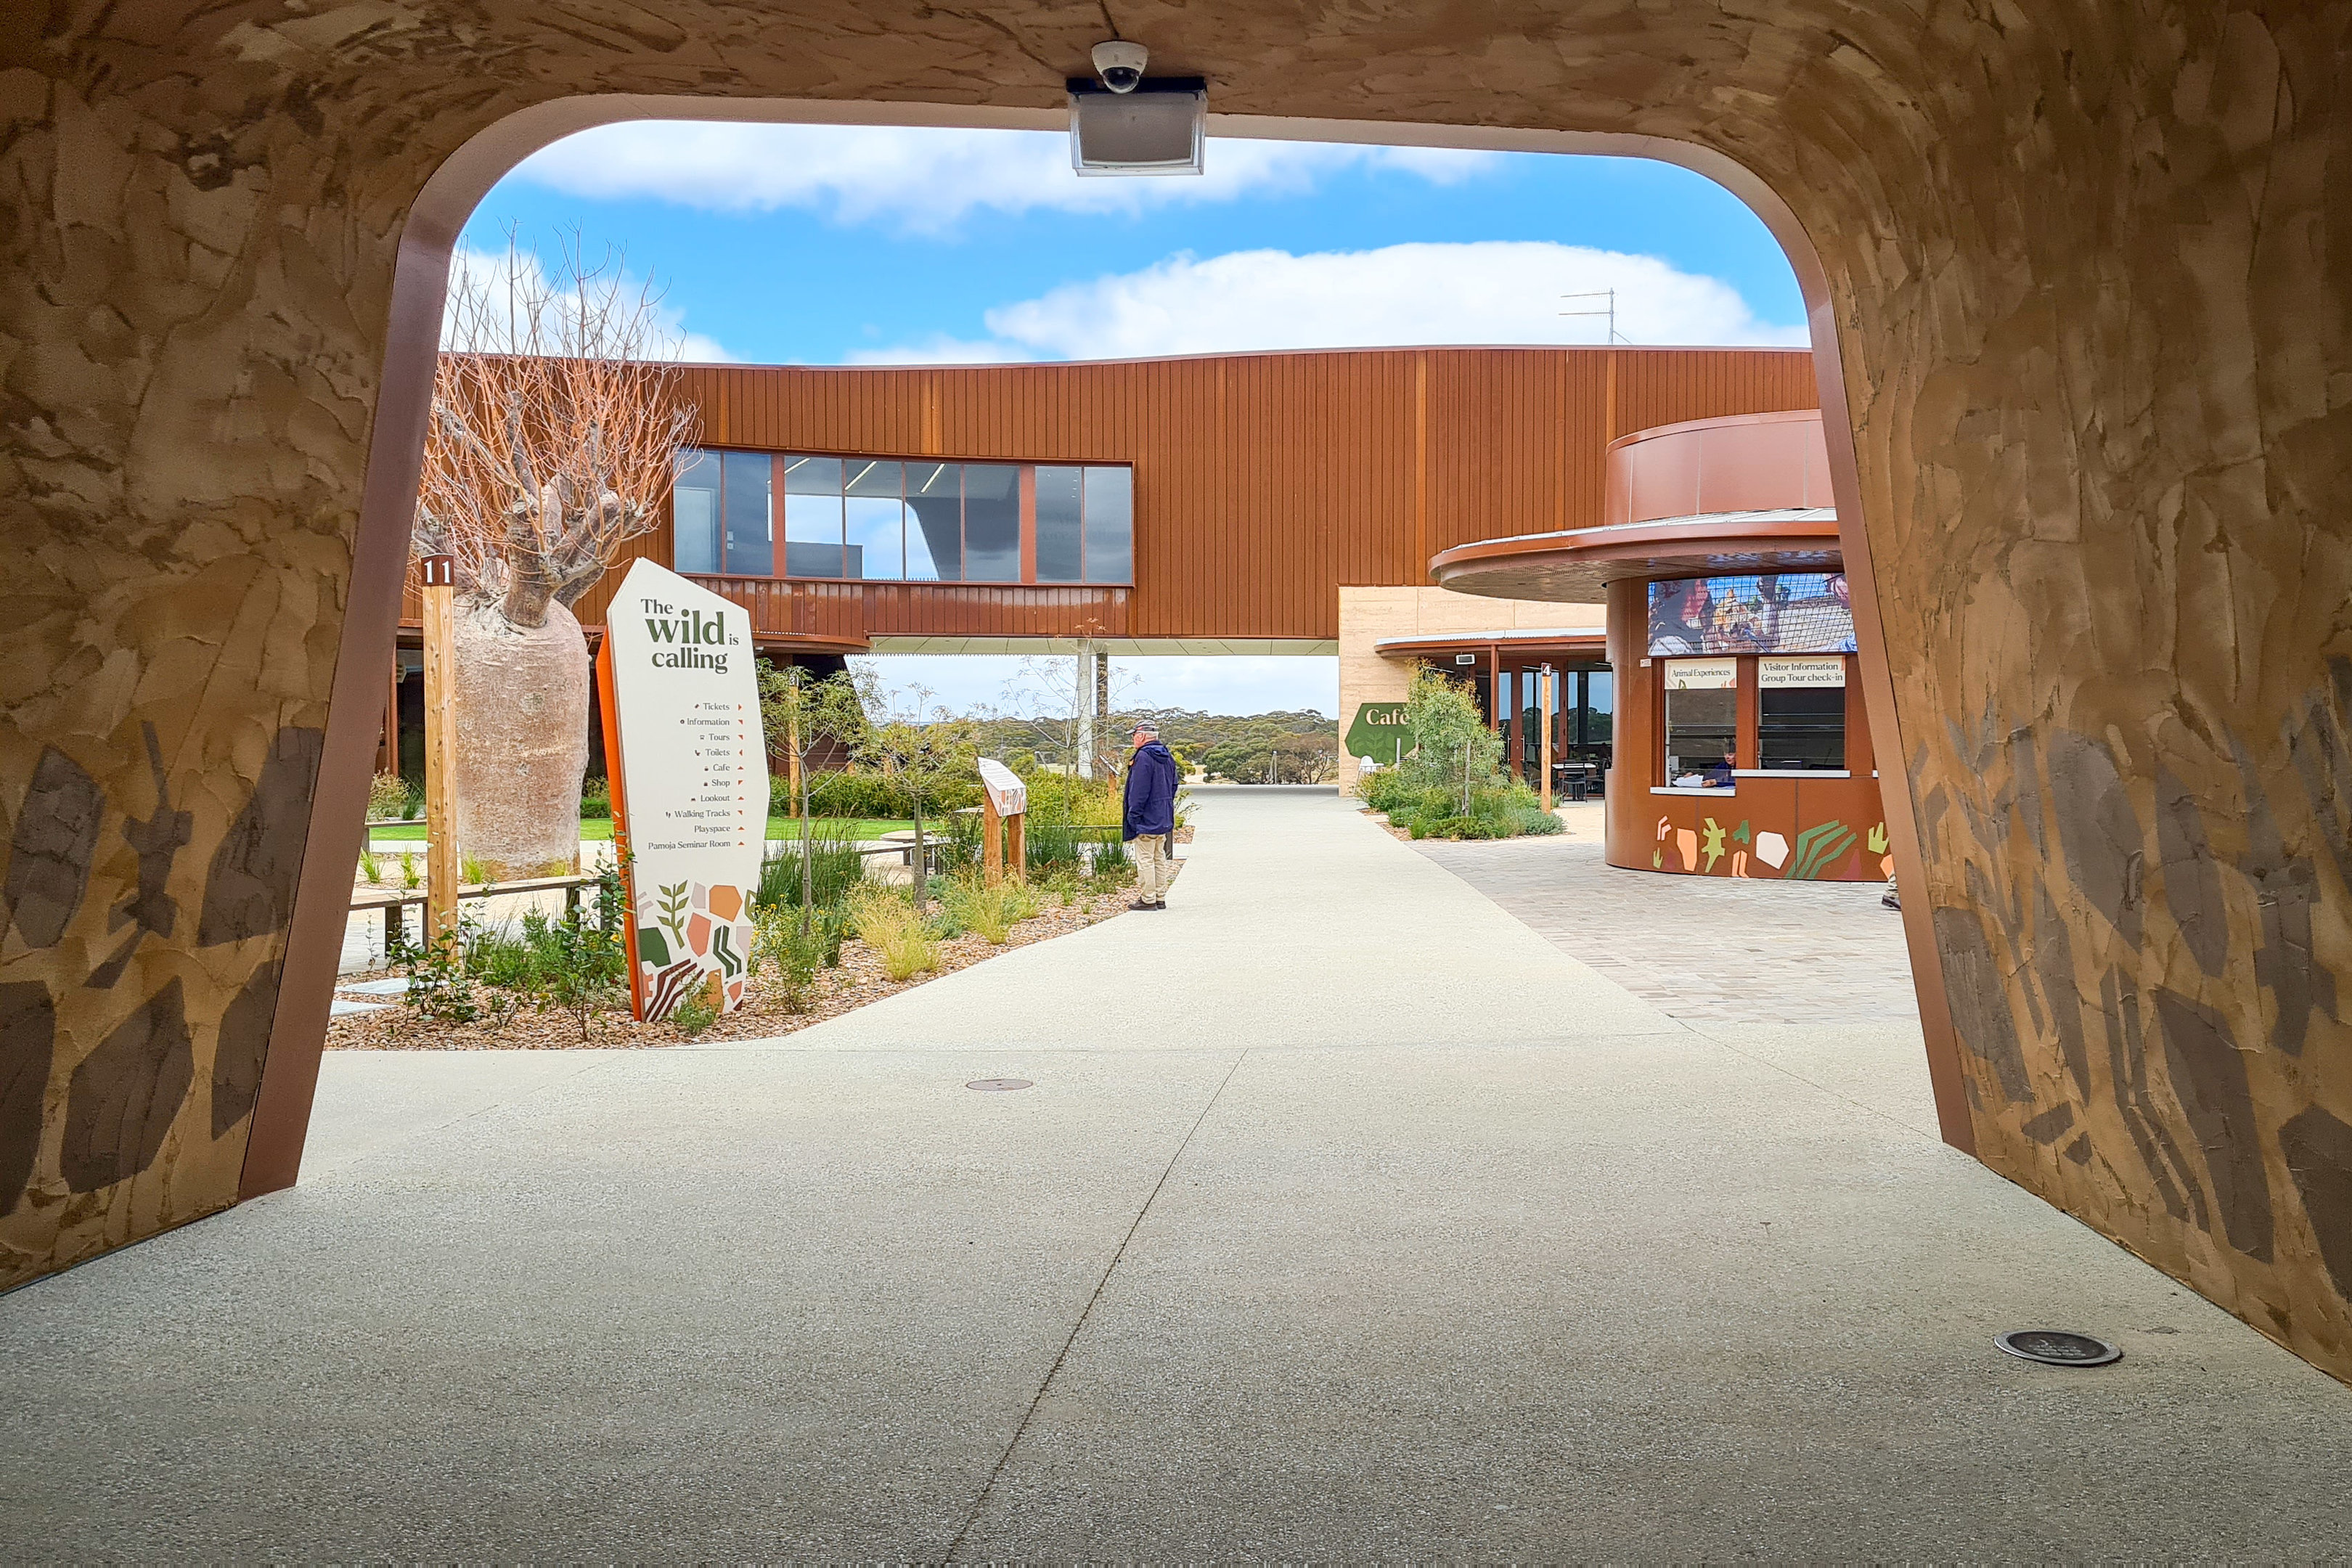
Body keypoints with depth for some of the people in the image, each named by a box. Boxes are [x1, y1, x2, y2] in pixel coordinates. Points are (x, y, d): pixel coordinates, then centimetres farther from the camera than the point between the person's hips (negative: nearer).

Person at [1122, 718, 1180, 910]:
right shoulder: (1167, 757, 12)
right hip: (1163, 820, 9)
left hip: (1146, 821, -9)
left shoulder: (1143, 757, -16)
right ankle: (1160, 898, 17)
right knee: (1160, 859, 13)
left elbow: (1139, 790, -19)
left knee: (1145, 860, -4)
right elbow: (1173, 786, 18)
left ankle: (1147, 900, -2)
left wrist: (1133, 817, -15)